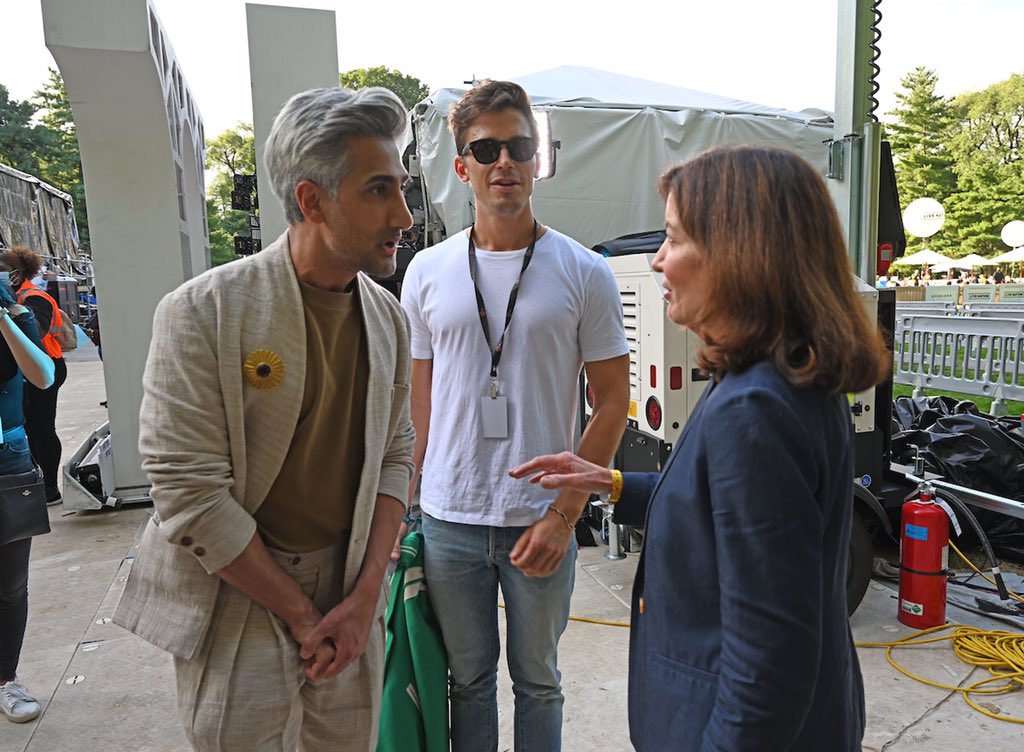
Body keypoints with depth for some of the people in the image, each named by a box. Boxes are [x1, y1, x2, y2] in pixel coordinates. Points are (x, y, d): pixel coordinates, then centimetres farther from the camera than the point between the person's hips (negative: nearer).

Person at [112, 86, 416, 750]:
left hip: (350, 594, 5)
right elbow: (189, 494, -17)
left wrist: (366, 594, -5)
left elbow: (394, 454, 3)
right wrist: (300, 614, -11)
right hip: (239, 597, -4)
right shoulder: (203, 312, -16)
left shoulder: (388, 315, 0)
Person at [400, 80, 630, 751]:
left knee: (538, 679, 18)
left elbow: (613, 401, -4)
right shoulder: (427, 272, 2)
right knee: (468, 677, 19)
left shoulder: (585, 274, -5)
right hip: (448, 519, 2)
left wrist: (565, 514, -11)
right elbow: (418, 401, 7)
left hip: (542, 520, -2)